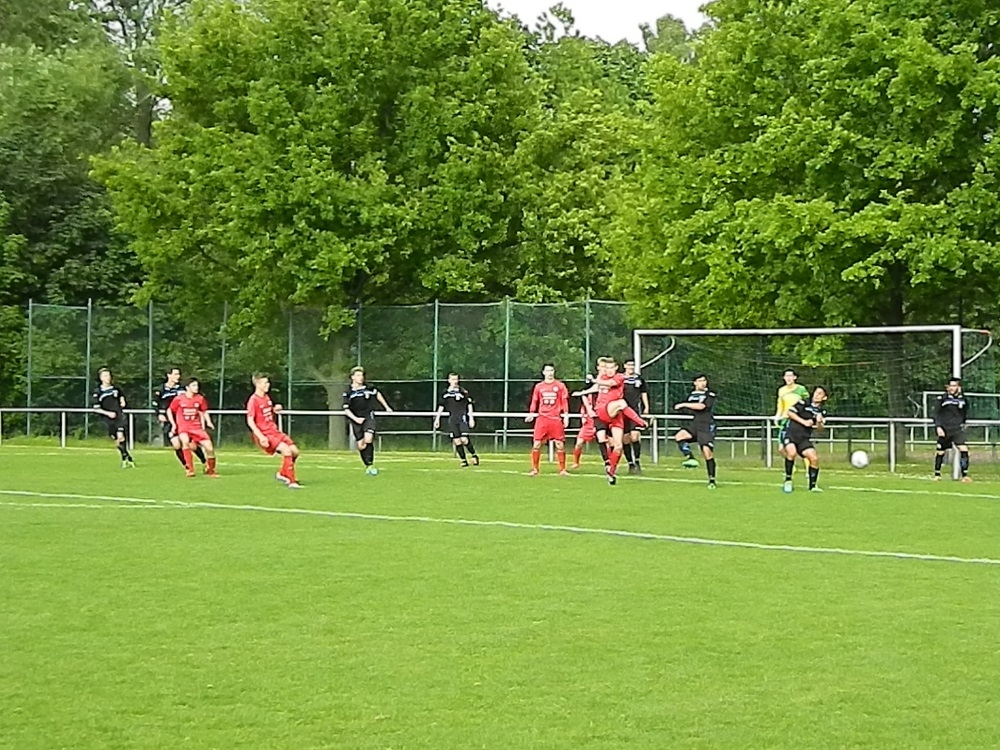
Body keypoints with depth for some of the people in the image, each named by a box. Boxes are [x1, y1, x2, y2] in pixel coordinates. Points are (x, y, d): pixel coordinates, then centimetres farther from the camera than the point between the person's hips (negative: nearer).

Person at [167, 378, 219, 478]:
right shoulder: (179, 399, -7)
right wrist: (173, 424, -2)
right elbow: (169, 411, 6)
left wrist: (208, 422, -1)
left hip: (196, 427, 3)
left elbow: (204, 411, 15)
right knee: (185, 441, -33)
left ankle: (210, 470, 17)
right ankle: (189, 469, -24)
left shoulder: (200, 399, 1)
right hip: (183, 427, -3)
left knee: (209, 446, -8)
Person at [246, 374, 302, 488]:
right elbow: (250, 421, -17)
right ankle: (291, 481, -17)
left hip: (274, 431, 8)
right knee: (286, 450, -23)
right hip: (264, 434, -8)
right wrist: (261, 437, -25)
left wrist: (275, 409, 6)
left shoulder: (266, 397, 12)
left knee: (295, 451, 0)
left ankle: (282, 474, 20)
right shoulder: (253, 400, -13)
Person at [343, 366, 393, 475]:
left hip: (368, 417, -1)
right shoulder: (348, 392, -5)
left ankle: (370, 464, -15)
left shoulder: (369, 388, -2)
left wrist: (386, 407, 27)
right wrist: (356, 419, -18)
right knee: (361, 445, 2)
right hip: (356, 420, 1)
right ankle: (367, 466, 22)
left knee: (368, 440, -23)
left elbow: (377, 395, 20)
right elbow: (346, 409, -5)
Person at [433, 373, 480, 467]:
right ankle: (464, 460, 7)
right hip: (452, 419, 4)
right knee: (456, 441, -1)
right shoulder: (445, 393, 9)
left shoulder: (462, 391, -1)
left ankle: (474, 455, 5)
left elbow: (469, 405, 1)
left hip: (462, 418, -4)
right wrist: (437, 419, 13)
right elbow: (441, 406, 16)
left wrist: (471, 418, -4)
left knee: (464, 439, -15)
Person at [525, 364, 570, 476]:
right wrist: (531, 414, 5)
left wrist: (566, 416, -2)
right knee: (536, 443, -4)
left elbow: (564, 402, 4)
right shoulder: (539, 386, 9)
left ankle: (562, 470, 6)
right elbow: (534, 401, 15)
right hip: (542, 418, 1)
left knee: (560, 444, -3)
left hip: (556, 419, -1)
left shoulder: (560, 385, 5)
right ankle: (534, 469, 4)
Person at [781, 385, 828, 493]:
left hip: (804, 438, 4)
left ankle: (812, 485, 5)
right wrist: (804, 421, -10)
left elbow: (820, 428, 4)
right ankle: (788, 480, -14)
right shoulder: (803, 404, -1)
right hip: (791, 434, -4)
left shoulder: (821, 412, 10)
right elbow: (790, 412, -4)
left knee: (814, 458, -12)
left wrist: (819, 422, -19)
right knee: (792, 453, -30)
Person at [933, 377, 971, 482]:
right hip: (944, 430, -1)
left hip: (958, 430, 1)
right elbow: (936, 414, -2)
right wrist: (938, 427, -12)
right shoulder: (942, 398, -4)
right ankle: (937, 475, 22)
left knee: (964, 450, -15)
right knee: (940, 452, 5)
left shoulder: (963, 399, 4)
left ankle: (965, 475, -9)